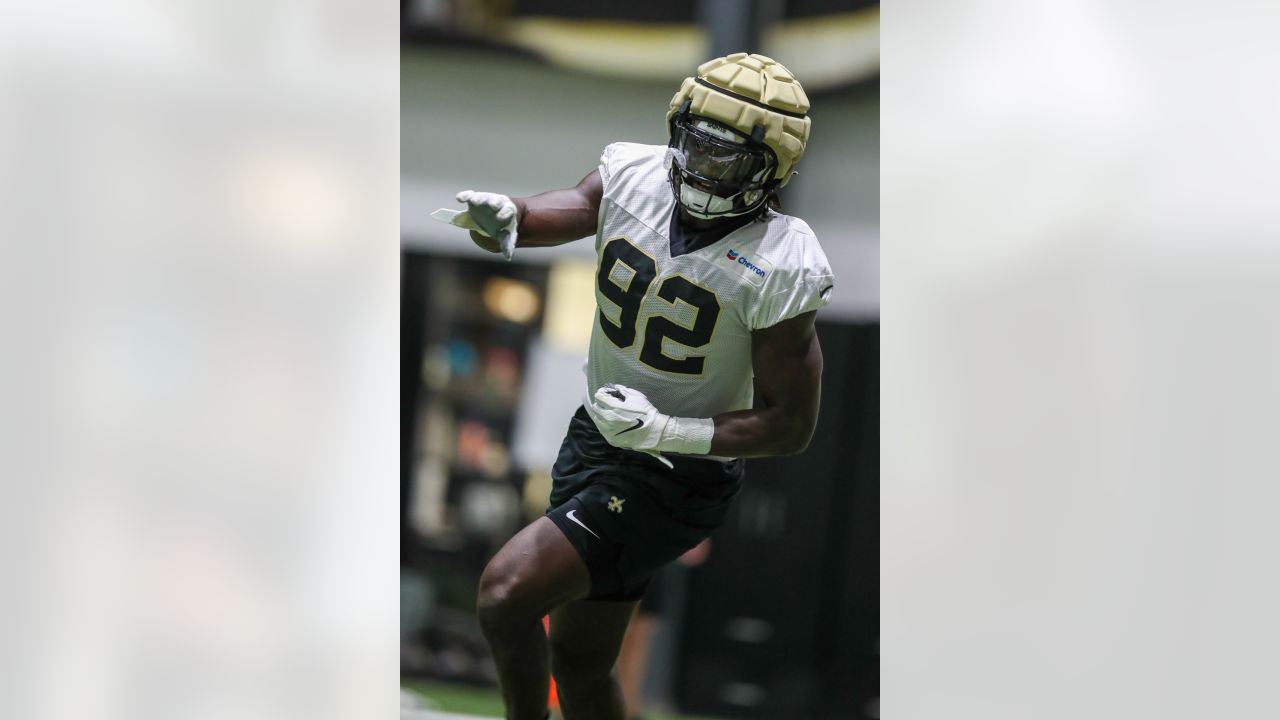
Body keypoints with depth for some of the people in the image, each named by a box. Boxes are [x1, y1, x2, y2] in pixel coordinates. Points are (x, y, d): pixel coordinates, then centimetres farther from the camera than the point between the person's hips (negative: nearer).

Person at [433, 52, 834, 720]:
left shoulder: (779, 269, -21)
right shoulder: (635, 176, -8)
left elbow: (792, 424, -17)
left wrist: (667, 431, -26)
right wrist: (501, 219, -42)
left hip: (679, 474, -7)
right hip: (596, 435, 7)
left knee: (507, 593, -19)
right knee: (579, 659, 19)